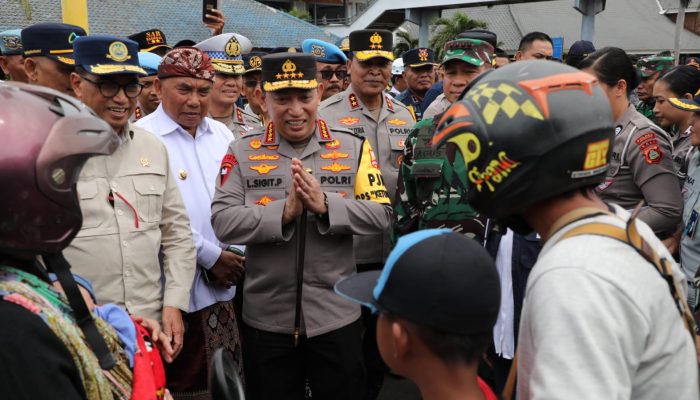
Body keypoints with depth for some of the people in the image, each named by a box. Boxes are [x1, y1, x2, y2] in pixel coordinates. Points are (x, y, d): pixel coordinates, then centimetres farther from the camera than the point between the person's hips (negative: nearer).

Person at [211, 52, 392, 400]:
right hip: (266, 318, 0)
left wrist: (325, 204, -20)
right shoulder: (242, 152, -2)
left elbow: (380, 215, -6)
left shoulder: (353, 147, 0)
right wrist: (283, 211, -22)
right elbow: (222, 222, -11)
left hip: (336, 314, 0)